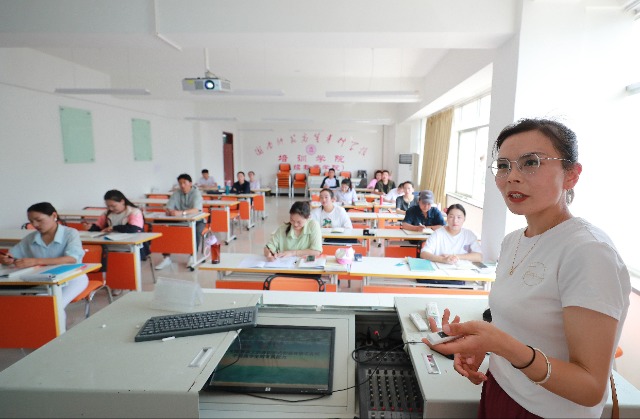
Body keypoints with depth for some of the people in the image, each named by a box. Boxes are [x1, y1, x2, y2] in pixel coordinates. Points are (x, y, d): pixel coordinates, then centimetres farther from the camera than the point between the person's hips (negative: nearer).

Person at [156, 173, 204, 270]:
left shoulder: (196, 193, -11)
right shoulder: (176, 193, 3)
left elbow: (196, 210, -28)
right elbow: (168, 207, -5)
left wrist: (181, 213, -44)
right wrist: (169, 211, -31)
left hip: (196, 220, -4)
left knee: (196, 231, -36)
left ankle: (192, 257, -20)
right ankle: (167, 258, -12)